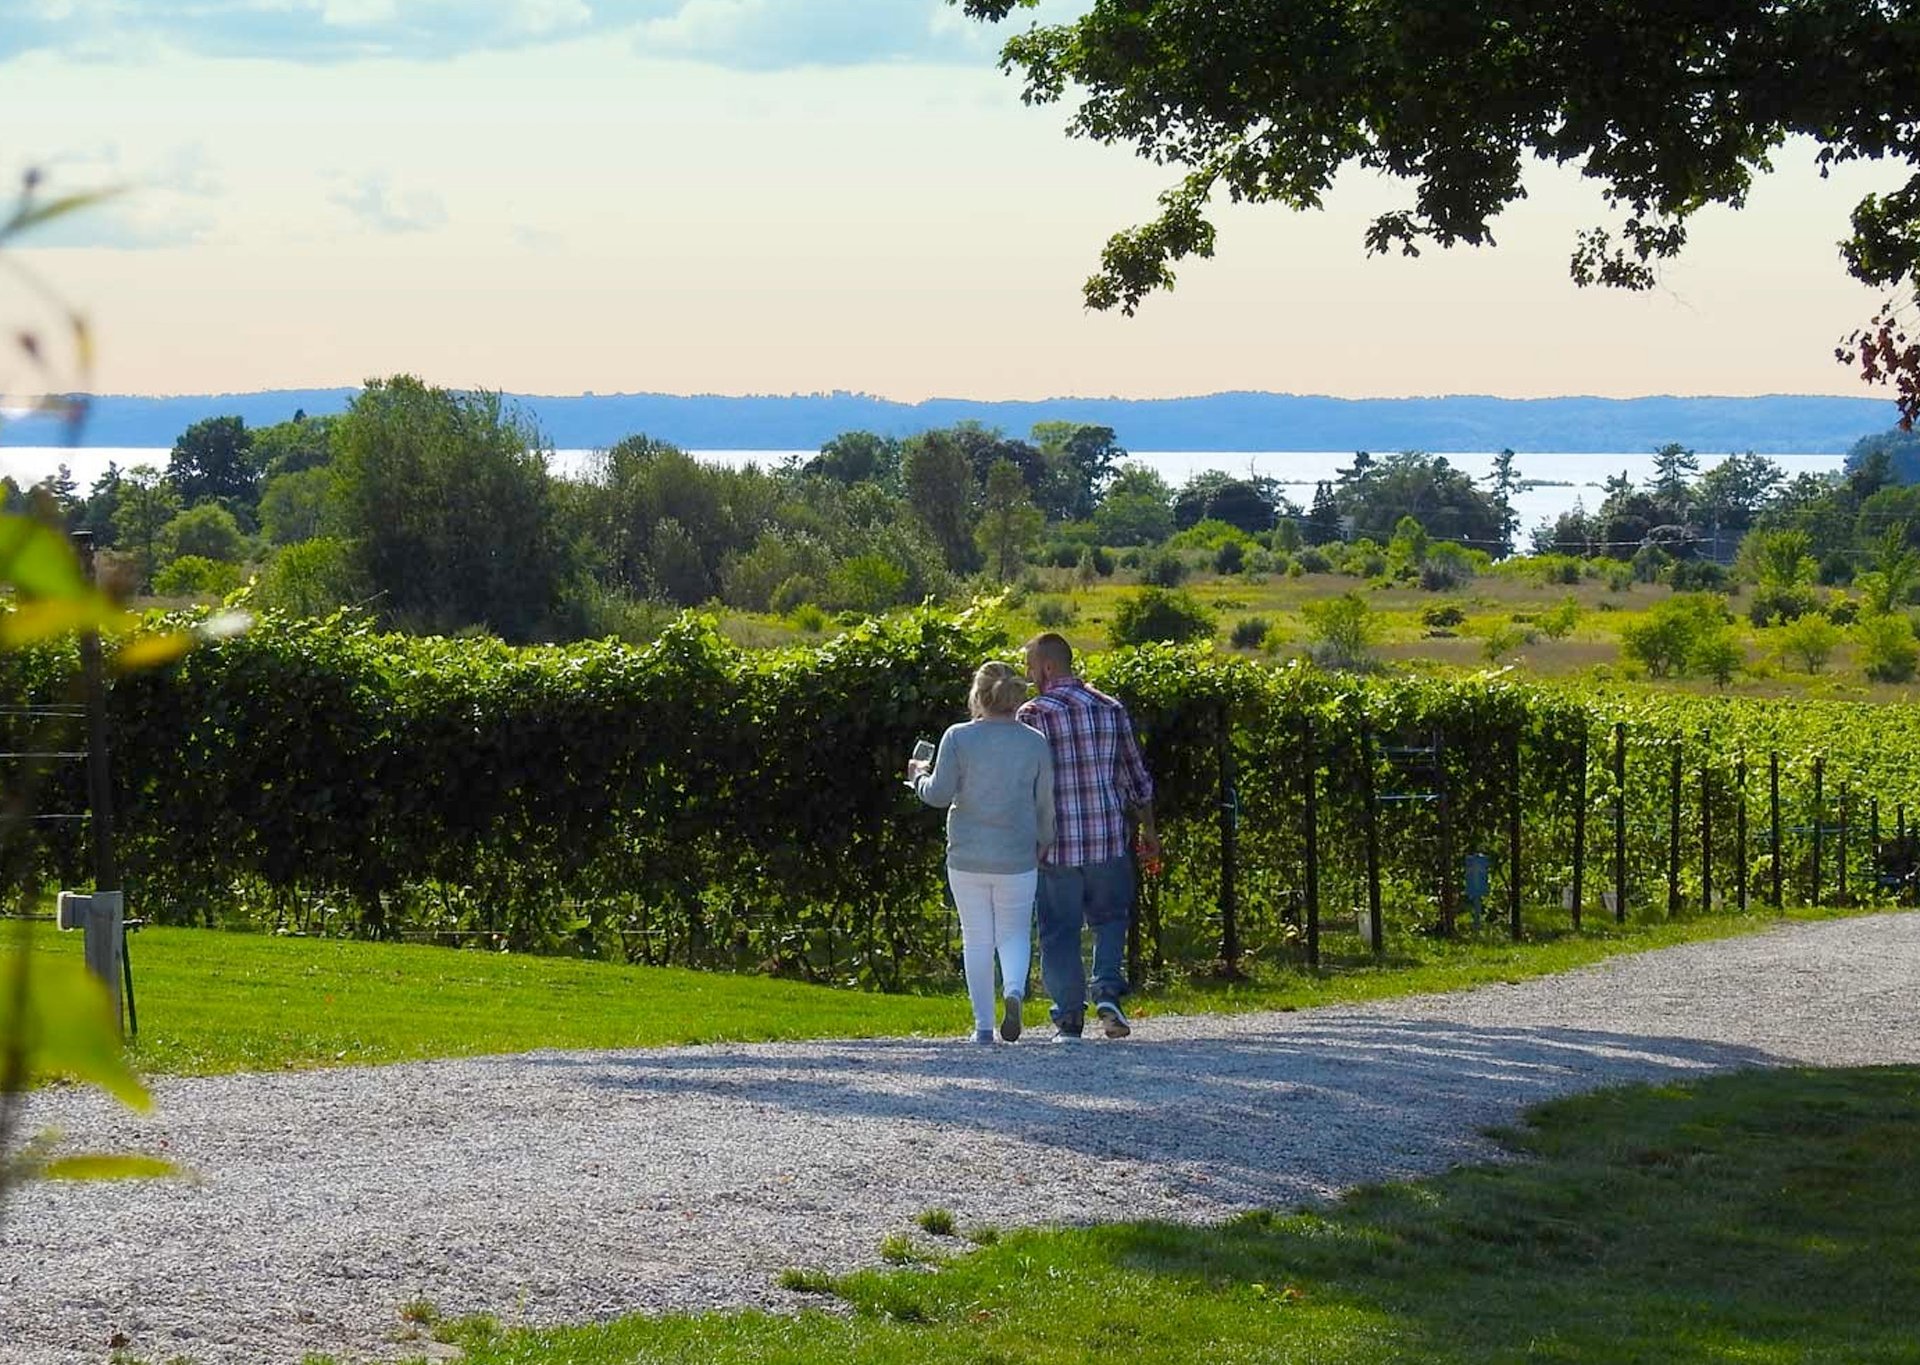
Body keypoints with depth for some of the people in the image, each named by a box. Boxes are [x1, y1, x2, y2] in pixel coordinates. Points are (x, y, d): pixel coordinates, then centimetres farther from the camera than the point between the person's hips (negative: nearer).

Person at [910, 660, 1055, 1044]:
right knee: (1014, 933, 13)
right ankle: (1014, 990, -16)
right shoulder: (1035, 743, 0)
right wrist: (1043, 847, 19)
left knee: (977, 939, 8)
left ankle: (983, 1025, 9)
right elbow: (1046, 805, 4)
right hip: (1017, 858, 1)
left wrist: (919, 775, 14)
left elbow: (939, 794, -7)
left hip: (966, 857, -1)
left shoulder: (958, 738, -6)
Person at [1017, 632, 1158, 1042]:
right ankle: (1108, 991, -4)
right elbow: (1137, 778, 11)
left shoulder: (1032, 715, -6)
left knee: (1059, 931, 6)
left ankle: (1068, 1019, 5)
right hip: (1108, 839, 3)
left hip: (1055, 843, -3)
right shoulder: (1111, 709, 5)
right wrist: (1149, 831, 21)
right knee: (1110, 918, 17)